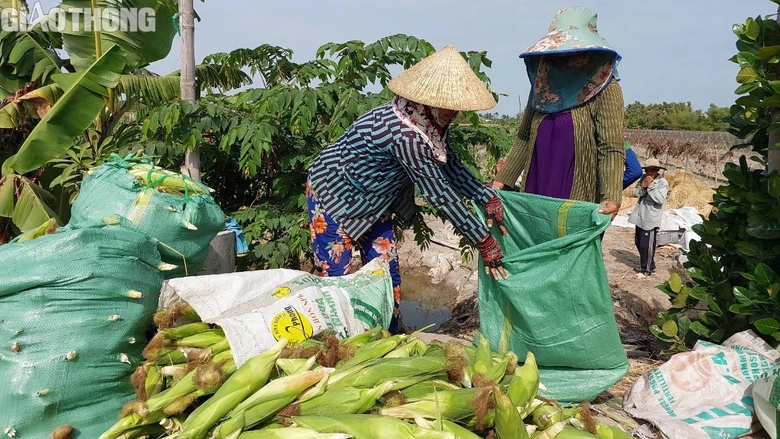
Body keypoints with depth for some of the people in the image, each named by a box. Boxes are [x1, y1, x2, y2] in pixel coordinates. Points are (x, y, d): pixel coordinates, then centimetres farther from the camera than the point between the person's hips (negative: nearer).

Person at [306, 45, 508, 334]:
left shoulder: (430, 123, -10)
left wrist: (488, 198, -10)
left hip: (373, 200, 9)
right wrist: (483, 241, -25)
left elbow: (451, 165, 2)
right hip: (333, 195, -8)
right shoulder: (405, 135, -36)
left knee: (386, 274, 9)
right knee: (335, 277, -2)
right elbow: (438, 193, -32)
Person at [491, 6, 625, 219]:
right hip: (535, 194, 5)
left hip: (577, 199, -5)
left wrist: (611, 197, -27)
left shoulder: (604, 90, -6)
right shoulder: (543, 86, 10)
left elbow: (611, 150, -13)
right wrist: (501, 180, 6)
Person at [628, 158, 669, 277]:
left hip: (651, 219, -7)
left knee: (646, 245, -5)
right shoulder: (644, 178, 7)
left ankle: (646, 269, 9)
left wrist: (651, 186, -22)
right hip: (640, 217, 7)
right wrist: (642, 187, -16)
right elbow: (634, 192, 3)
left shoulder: (663, 182, -10)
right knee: (638, 243, 15)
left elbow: (660, 199, -21)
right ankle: (649, 265, 32)